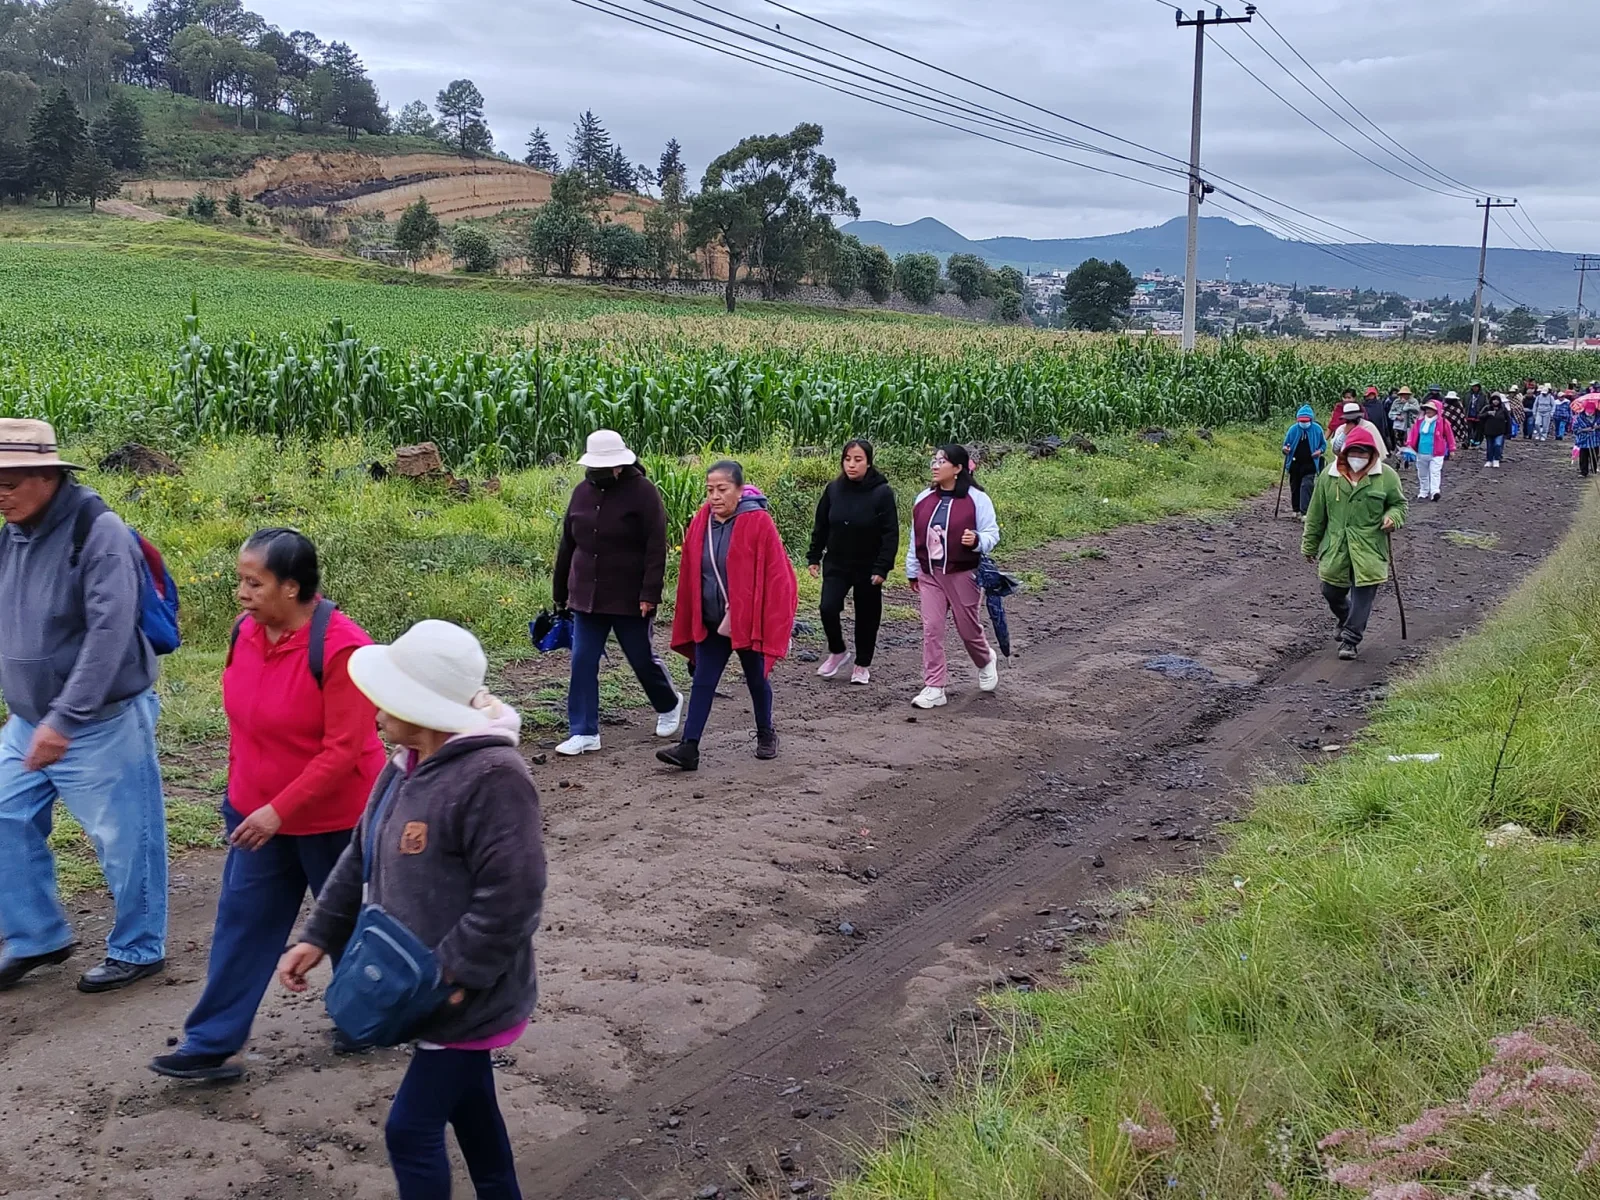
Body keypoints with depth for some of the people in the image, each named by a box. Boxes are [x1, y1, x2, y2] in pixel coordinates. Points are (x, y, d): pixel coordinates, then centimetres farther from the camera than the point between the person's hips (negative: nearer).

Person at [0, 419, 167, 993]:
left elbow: (109, 633, -24)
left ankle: (138, 949, 21)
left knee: (124, 838, 3)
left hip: (101, 723, -7)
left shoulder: (99, 532, -18)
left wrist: (65, 719, -25)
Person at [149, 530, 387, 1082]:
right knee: (241, 923, 6)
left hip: (333, 818, -6)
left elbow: (343, 750, -26)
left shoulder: (340, 648, -26)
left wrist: (279, 810, -27)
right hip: (259, 815, 6)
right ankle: (211, 1046, 12)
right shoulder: (246, 631, -3)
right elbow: (241, 722, 11)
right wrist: (240, 795, 15)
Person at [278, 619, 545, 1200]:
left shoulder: (492, 777, -26)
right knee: (468, 1110, 22)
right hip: (427, 990, 9)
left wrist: (454, 974, -24)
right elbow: (361, 858, 13)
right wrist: (319, 936, 8)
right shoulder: (405, 765, 4)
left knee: (411, 1130, -3)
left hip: (470, 998, -9)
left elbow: (511, 898, -29)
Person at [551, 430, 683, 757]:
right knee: (582, 664, 1)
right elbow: (567, 544, 15)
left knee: (642, 659, 9)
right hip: (587, 597, 5)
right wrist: (559, 591, 17)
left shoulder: (642, 491, -9)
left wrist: (650, 593, -19)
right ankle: (584, 733, 8)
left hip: (630, 599, -5)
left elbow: (656, 547, -13)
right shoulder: (583, 492, 7)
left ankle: (669, 705, 37)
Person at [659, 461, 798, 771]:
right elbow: (689, 574, 6)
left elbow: (775, 576, -14)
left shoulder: (758, 523, -15)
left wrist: (771, 625, -15)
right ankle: (689, 748, -3)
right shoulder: (701, 522, -1)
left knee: (756, 679, 14)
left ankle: (766, 734, 35)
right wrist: (689, 621, 7)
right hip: (711, 622, 4)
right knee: (702, 682, -1)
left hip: (749, 620, -4)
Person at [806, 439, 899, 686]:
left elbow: (891, 534, -13)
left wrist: (882, 567, -17)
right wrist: (814, 557, 5)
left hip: (868, 568, -2)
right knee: (828, 609, -11)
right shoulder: (833, 490, -3)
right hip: (836, 565, 2)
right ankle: (837, 652, 15)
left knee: (866, 617, 8)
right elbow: (821, 526, 7)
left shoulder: (882, 492, -13)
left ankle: (862, 665, 27)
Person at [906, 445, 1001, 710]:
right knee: (931, 628, -3)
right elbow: (915, 539, 13)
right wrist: (912, 572, 17)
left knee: (967, 627, 9)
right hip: (930, 576, 4)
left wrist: (977, 541, -31)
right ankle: (934, 688, 1)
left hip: (963, 575, -4)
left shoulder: (977, 499, -9)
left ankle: (986, 661, 42)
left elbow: (992, 534, -9)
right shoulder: (924, 500, 6)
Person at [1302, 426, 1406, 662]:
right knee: (1332, 592, 11)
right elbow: (1316, 514, 8)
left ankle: (1350, 639, 8)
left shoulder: (1386, 476, -3)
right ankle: (1347, 621, 42)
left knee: (1363, 595, -4)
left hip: (1369, 550, -2)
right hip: (1335, 549, 2)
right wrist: (1310, 545, 12)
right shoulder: (1328, 476, 1)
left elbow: (1399, 504, 10)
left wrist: (1392, 517, -14)